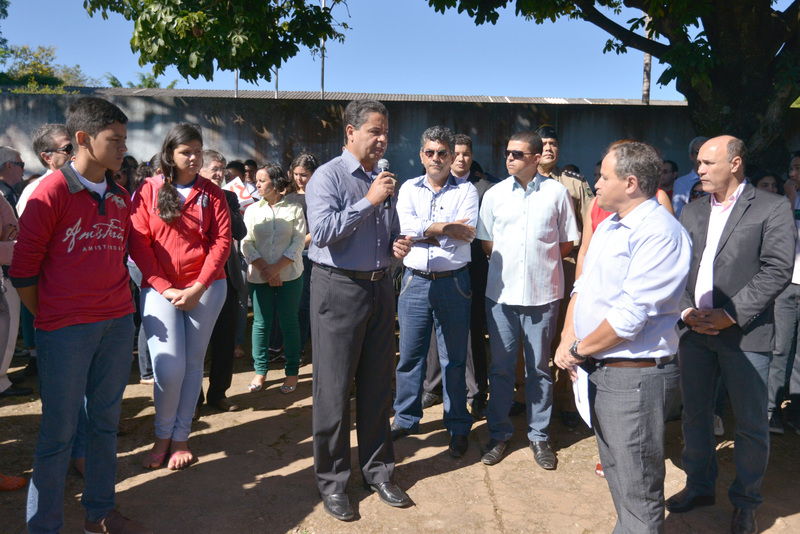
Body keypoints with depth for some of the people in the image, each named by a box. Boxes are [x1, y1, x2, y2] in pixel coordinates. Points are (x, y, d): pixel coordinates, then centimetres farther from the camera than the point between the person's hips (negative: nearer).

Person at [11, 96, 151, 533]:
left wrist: (117, 302, 12)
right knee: (59, 430, 4)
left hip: (118, 323, 6)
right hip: (66, 329, -5)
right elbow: (23, 269, -6)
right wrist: (48, 319, 0)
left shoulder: (121, 198, 9)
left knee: (105, 421, 14)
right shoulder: (51, 193, -9)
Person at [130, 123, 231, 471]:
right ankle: (163, 435, 16)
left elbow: (222, 241, 0)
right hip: (160, 289, -1)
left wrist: (198, 288, -10)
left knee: (193, 364, 7)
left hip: (205, 288, 1)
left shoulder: (211, 193, 6)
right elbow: (138, 243, -1)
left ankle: (180, 438, 21)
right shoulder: (148, 191, 4)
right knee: (169, 368, -9)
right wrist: (165, 288, -10)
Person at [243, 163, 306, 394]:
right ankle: (260, 371, 17)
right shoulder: (252, 210, 9)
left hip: (289, 275, -2)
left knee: (289, 322, 3)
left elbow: (298, 244, -5)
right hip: (258, 277, 2)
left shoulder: (294, 210, 1)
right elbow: (246, 244, 2)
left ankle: (292, 372, 14)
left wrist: (276, 268, -13)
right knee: (260, 323, 5)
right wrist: (264, 268, -10)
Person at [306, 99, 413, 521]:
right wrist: (369, 201, -19)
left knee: (378, 386, 13)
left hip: (380, 287, 7)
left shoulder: (382, 180, 14)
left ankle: (377, 470, 28)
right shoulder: (328, 177, -7)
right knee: (334, 390, 2)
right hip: (339, 288, -6)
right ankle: (332, 481, 18)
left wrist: (397, 246, 2)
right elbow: (322, 231, -23)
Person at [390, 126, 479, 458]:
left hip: (452, 282, -2)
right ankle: (406, 418, 26)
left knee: (454, 358, 7)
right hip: (414, 281, 2)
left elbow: (465, 235, -12)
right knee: (409, 353, 9)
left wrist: (421, 232, -11)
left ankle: (458, 426, 20)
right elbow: (406, 226, -8)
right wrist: (444, 227, -13)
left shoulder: (466, 191, 2)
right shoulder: (409, 189, 9)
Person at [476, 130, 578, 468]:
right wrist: (509, 262, 5)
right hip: (501, 291, 2)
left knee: (539, 367, 8)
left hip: (542, 293, -1)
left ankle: (539, 435, 23)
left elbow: (567, 243, 7)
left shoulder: (556, 192, 0)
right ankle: (499, 433, 22)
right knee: (501, 366, 8)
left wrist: (540, 262, 3)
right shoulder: (494, 194, 5)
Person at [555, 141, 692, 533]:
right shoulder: (608, 225, 11)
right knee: (613, 467, 24)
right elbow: (583, 285, 13)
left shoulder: (660, 233, -20)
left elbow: (630, 316, -24)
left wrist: (580, 350, -12)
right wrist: (567, 339, -1)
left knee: (637, 487, 5)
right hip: (600, 369, 9)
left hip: (636, 375, -9)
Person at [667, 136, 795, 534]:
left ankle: (745, 501, 26)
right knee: (694, 414, 16)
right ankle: (699, 486, 35)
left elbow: (778, 270, -12)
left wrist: (731, 314, -17)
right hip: (694, 331, 5)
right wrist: (685, 310, -7)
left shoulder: (773, 209, -4)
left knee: (751, 424, 7)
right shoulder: (691, 212, 11)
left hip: (745, 335, -5)